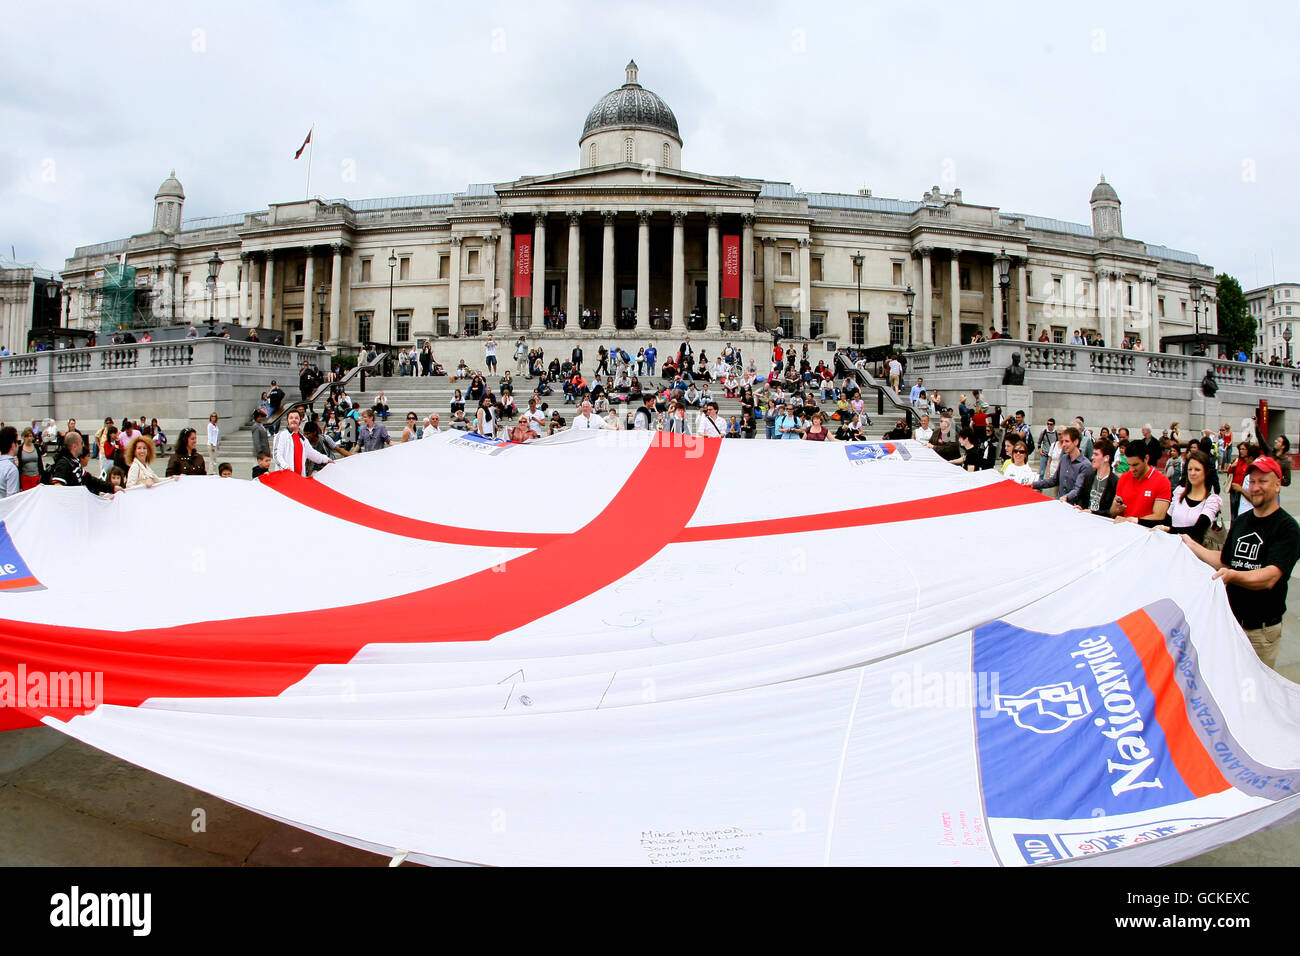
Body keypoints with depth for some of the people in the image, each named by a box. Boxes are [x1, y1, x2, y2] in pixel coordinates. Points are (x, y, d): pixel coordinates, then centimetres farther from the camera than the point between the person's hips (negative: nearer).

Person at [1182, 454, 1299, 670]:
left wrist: (1232, 576, -40)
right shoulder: (1240, 521, 11)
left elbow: (1270, 577, -24)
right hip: (1231, 619, 6)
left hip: (1262, 631, -6)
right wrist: (1189, 543, 16)